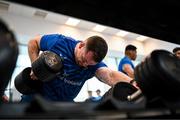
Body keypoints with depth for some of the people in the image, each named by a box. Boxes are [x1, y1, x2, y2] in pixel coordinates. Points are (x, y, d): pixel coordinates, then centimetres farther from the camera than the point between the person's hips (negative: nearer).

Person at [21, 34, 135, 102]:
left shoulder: (94, 64, -18)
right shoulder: (59, 41, -20)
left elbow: (110, 75, -39)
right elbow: (33, 42, -4)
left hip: (64, 103, 2)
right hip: (38, 93, -1)